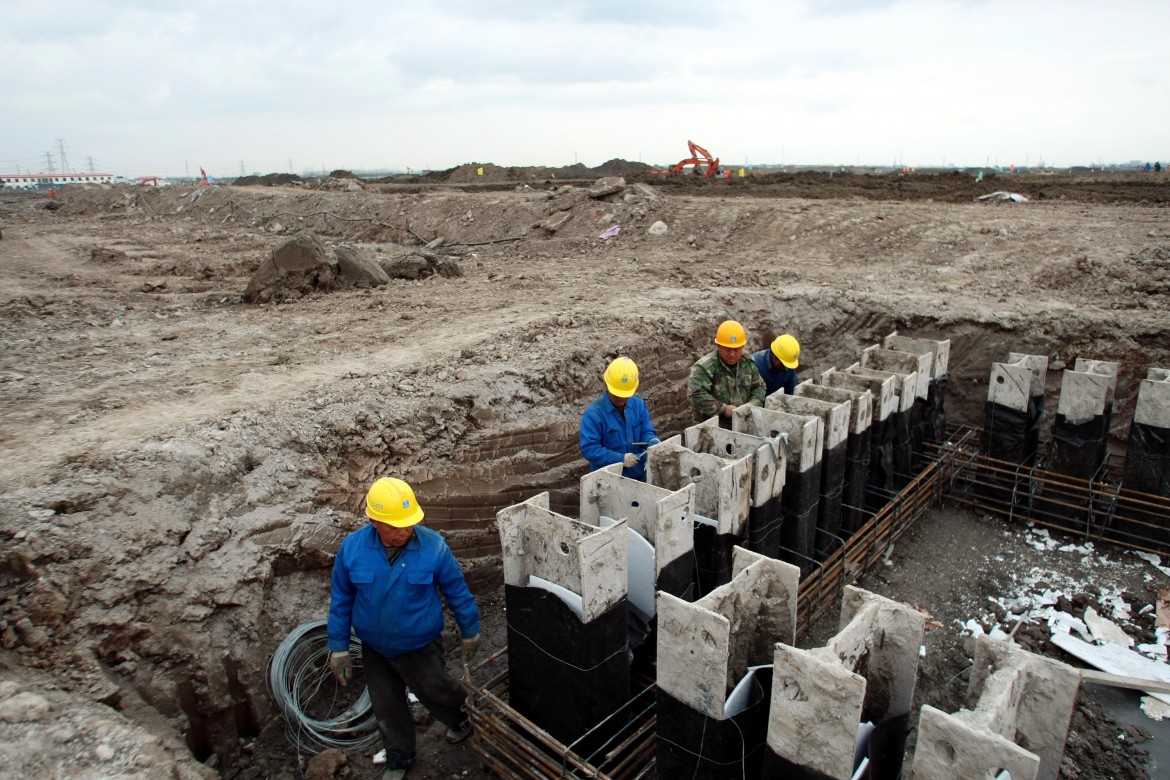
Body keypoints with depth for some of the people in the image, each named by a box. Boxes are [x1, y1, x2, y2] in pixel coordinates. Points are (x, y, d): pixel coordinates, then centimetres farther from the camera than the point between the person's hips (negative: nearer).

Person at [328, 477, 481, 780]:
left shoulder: (433, 545, -25)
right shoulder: (351, 548, -19)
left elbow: (457, 592, -10)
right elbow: (341, 601, -5)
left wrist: (470, 632, 0)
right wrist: (339, 649, 0)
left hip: (420, 647, -2)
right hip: (374, 649, 3)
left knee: (435, 692, 19)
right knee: (386, 708, 21)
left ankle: (464, 719, 53)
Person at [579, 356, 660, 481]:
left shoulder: (638, 405, 0)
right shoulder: (593, 413, -18)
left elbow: (647, 431, 6)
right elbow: (589, 448, -23)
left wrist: (653, 441, -19)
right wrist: (620, 459, -28)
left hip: (639, 475, 5)